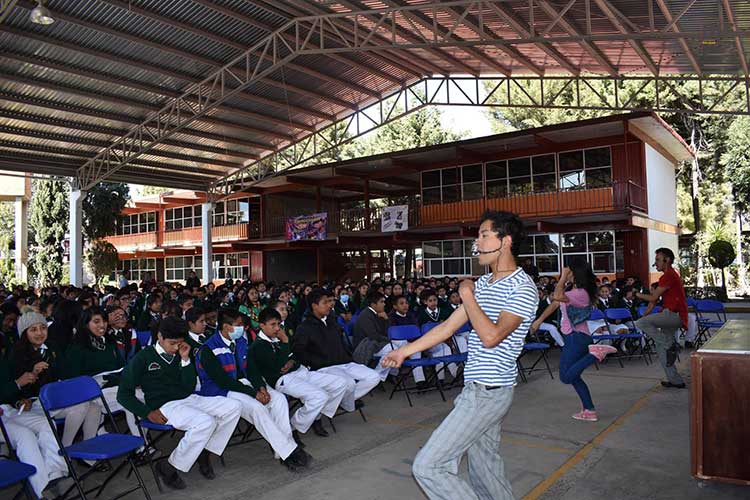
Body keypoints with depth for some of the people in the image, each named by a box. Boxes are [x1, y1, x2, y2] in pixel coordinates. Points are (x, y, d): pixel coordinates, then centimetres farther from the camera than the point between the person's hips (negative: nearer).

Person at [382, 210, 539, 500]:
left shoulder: (523, 288, -14)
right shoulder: (483, 284, 13)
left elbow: (491, 337, -26)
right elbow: (448, 327, 15)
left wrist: (467, 296, -14)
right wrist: (404, 351, 15)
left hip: (489, 392, -9)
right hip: (477, 389, 9)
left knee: (427, 466, -10)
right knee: (485, 470, 17)